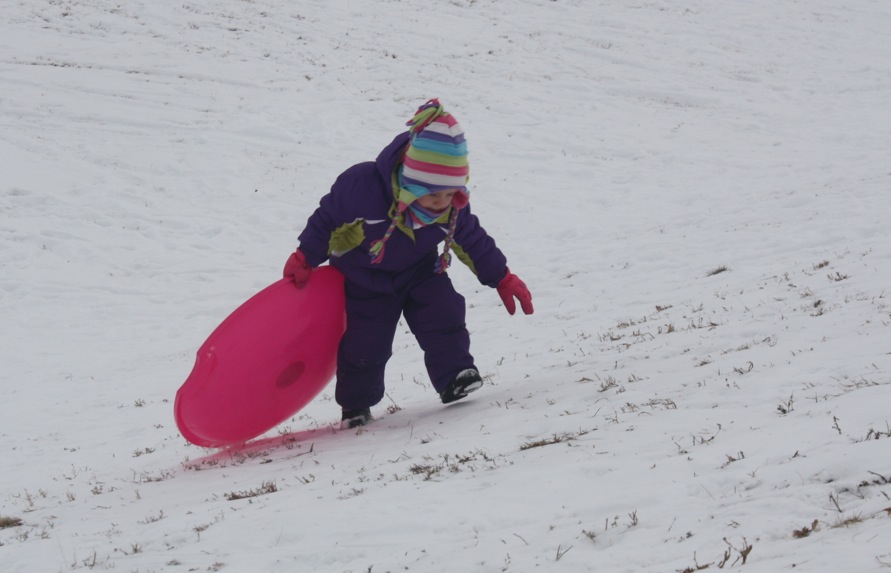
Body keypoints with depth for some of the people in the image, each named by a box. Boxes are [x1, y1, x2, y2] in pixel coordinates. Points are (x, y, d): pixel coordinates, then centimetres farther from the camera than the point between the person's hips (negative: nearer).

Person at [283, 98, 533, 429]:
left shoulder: (453, 205, -21)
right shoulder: (361, 186, -35)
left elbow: (472, 240, -2)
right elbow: (327, 218, -18)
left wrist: (502, 278, -1)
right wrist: (304, 259, -11)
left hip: (419, 271, 3)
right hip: (365, 279, -3)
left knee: (443, 313, -17)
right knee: (363, 343, -1)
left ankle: (455, 378, -4)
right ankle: (355, 406, 19)